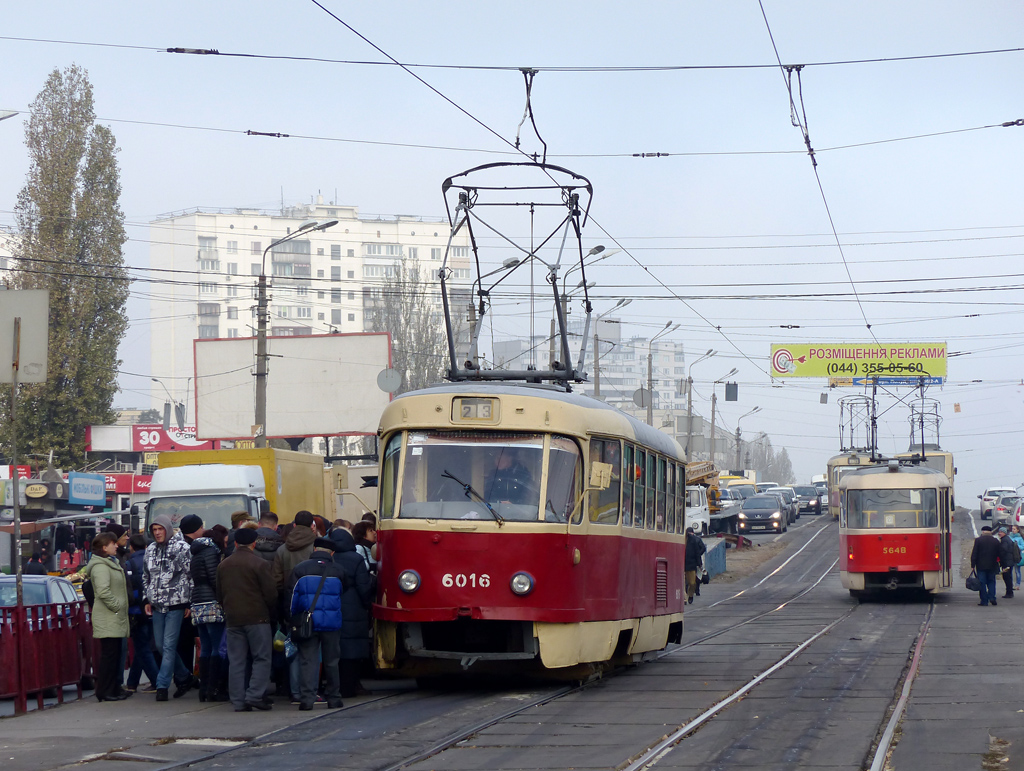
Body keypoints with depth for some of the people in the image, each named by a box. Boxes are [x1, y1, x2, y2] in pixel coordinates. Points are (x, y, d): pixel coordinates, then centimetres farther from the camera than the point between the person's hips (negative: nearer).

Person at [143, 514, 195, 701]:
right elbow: (146, 577, 22)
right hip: (157, 605, 7)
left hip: (175, 604, -7)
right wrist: (148, 600, 16)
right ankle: (184, 677, 25)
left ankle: (162, 685, -5)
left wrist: (189, 603, -8)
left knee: (169, 645, -7)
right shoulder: (150, 550, 11)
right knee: (160, 645, 10)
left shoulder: (181, 548, -7)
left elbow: (190, 576, -6)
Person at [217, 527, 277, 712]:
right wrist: (270, 613, 8)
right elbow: (271, 594, -8)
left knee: (236, 661, 6)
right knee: (262, 658, 1)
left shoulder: (223, 565, 9)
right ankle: (255, 696, -10)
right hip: (257, 618, -5)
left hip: (232, 620, 5)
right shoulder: (259, 564, -8)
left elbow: (219, 595, 15)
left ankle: (239, 701, 3)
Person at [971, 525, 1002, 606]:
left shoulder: (978, 540, -5)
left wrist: (973, 565, -3)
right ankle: (992, 597, -3)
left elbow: (974, 554, -6)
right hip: (992, 566, 3)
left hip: (981, 566, -3)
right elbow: (998, 554, 9)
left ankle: (984, 601, -2)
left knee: (982, 583, 0)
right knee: (991, 581, 13)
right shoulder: (996, 541, 3)